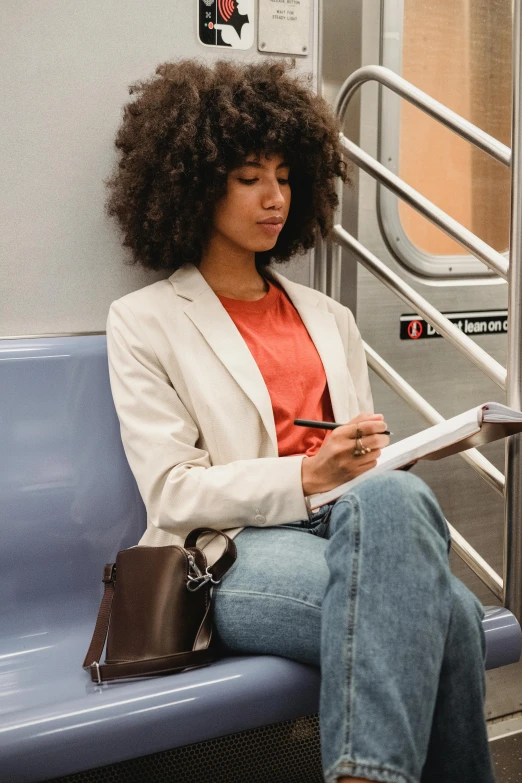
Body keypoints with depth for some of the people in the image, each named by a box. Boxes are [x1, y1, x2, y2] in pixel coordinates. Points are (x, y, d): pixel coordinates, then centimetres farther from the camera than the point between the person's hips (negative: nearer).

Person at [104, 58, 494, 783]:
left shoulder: (328, 317, 24)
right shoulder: (143, 323, 8)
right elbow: (172, 493, -3)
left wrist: (370, 462, -4)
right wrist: (305, 477, -16)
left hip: (352, 527, 5)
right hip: (233, 558, -4)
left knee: (393, 495, -35)